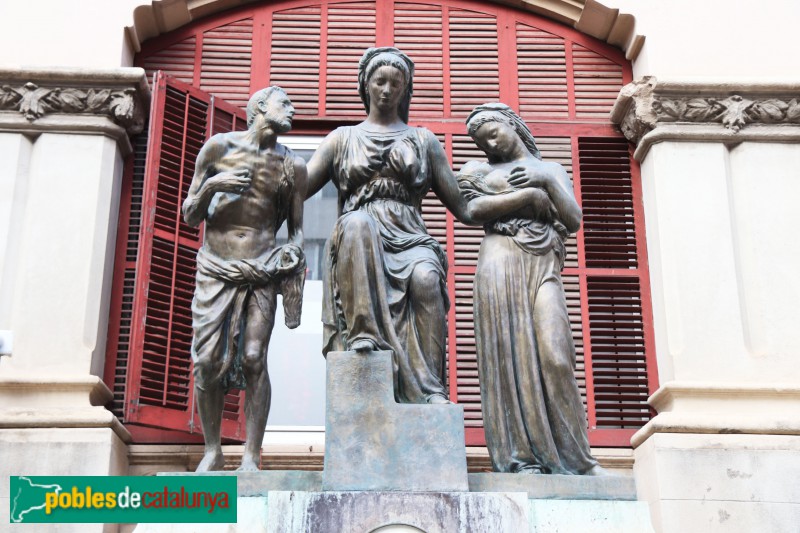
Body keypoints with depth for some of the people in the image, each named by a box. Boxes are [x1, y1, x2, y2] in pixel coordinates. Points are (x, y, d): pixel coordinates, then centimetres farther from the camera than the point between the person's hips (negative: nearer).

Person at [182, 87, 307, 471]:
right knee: (207, 361, -6)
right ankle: (212, 452, 10)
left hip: (261, 272, 0)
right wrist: (209, 187, -11)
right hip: (215, 270, 0)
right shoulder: (218, 148, 5)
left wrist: (293, 256, -4)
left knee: (254, 359, -10)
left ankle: (251, 458, -4)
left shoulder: (293, 166, 8)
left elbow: (296, 227, 15)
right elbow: (190, 217, 8)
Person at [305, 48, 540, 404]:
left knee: (425, 278, -35)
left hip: (409, 241, 1)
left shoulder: (423, 141, 22)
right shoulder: (343, 139, 22)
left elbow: (465, 209, 16)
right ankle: (363, 334, -37)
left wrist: (533, 194, 6)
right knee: (358, 221, -37)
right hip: (357, 241, 0)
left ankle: (430, 388, -35)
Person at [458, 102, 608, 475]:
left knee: (554, 356, -13)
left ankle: (574, 457, -11)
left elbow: (574, 220, 12)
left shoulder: (551, 169, 25)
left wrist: (545, 180, -3)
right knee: (510, 354, -11)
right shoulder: (483, 170, 22)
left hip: (545, 267, 1)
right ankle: (521, 455, -12)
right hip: (501, 262, -1)